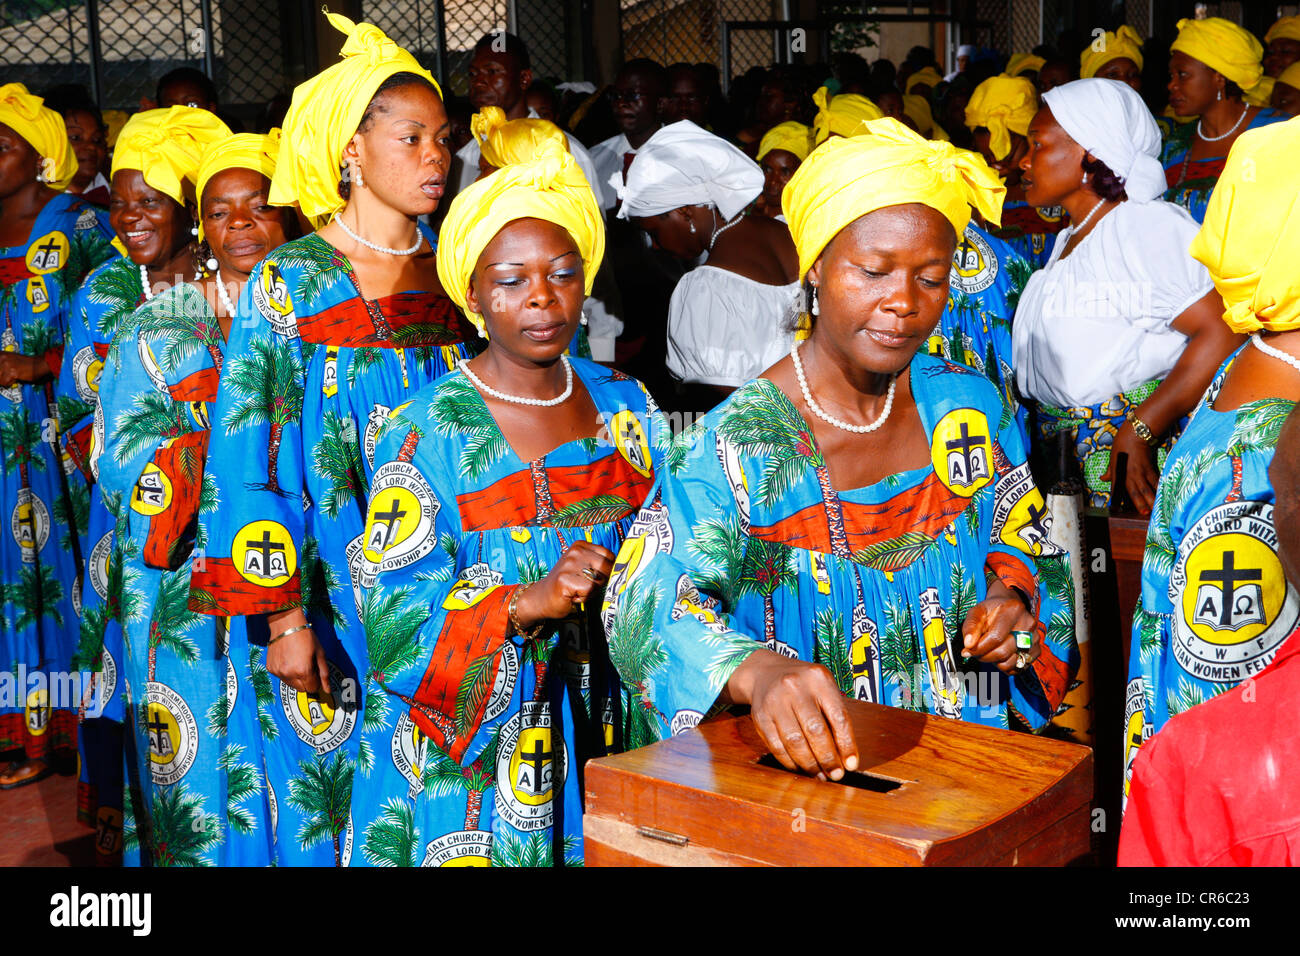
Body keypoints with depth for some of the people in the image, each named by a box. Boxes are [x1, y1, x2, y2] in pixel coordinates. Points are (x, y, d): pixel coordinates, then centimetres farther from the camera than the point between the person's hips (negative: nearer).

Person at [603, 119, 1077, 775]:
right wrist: (757, 672, -42)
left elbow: (1024, 545, 19)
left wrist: (1013, 597, -4)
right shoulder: (733, 446, -12)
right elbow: (646, 603, -23)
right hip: (803, 771, -4)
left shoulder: (970, 407, 6)